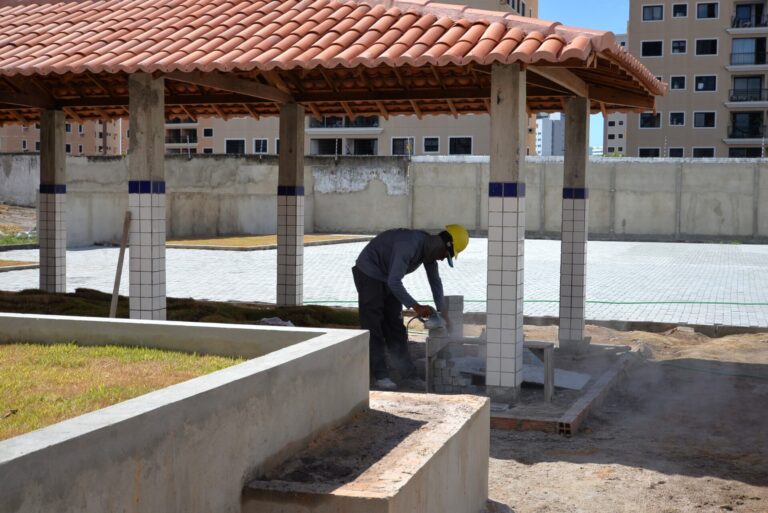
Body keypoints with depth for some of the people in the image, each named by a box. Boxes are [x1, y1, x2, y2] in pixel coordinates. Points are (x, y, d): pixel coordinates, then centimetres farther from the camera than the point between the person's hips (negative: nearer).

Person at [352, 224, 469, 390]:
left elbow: (435, 281, 5)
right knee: (373, 327, -9)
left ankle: (408, 372, 14)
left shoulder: (430, 248, -6)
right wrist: (416, 307, -36)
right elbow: (394, 282, -38)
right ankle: (380, 376, -10)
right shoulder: (409, 245, -34)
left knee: (395, 326, 9)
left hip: (387, 278, 9)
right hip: (368, 273, -9)